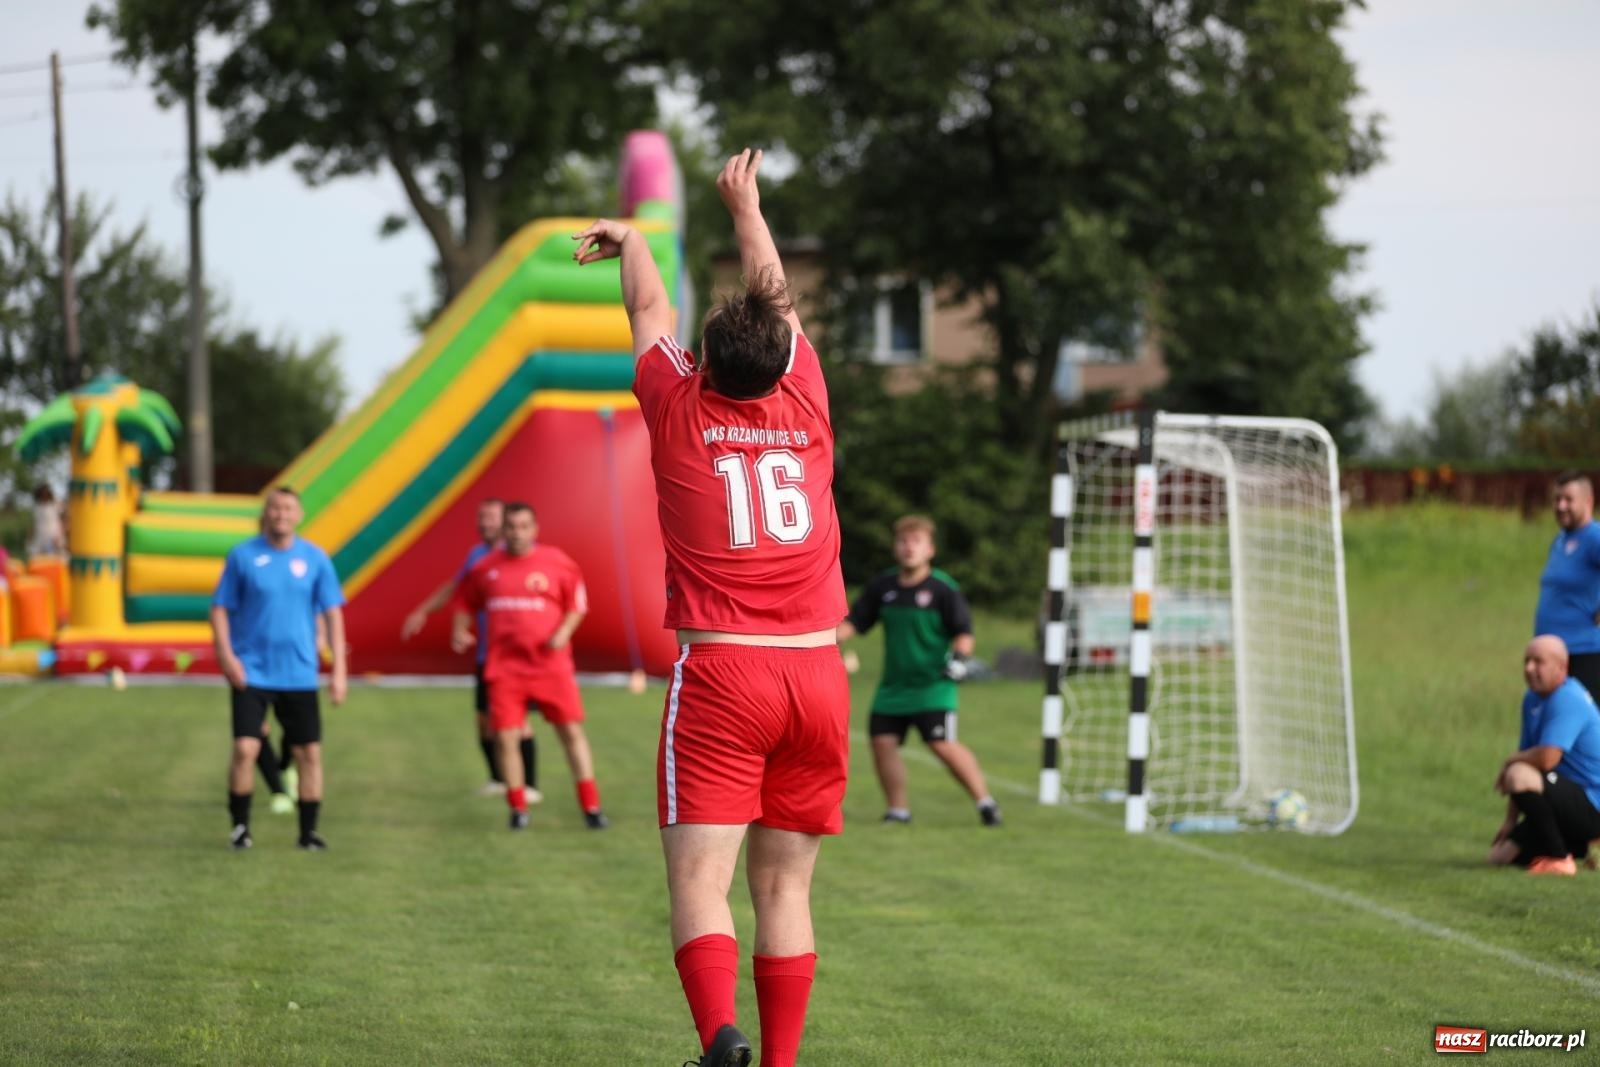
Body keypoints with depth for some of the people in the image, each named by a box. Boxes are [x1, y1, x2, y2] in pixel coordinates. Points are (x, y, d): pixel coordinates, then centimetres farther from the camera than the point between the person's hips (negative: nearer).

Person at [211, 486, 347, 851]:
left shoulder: (315, 559, 1)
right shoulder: (243, 556, -2)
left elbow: (333, 615, 4)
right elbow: (220, 609, 2)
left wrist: (338, 671, -2)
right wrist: (226, 656, -11)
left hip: (299, 674, 2)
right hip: (252, 671, -2)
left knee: (309, 753, 3)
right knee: (245, 749, -13)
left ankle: (308, 831, 15)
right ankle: (240, 826, 3)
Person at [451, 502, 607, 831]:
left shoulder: (557, 563, -1)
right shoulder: (486, 567, 5)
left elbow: (577, 602, 6)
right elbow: (465, 601, 20)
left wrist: (564, 632, -10)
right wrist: (460, 630, 4)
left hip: (551, 664, -1)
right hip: (505, 666, 1)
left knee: (572, 731, -2)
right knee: (506, 737, -3)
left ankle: (591, 806, 4)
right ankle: (518, 808, 12)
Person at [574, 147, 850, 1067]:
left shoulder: (682, 411, 1)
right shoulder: (803, 406, 8)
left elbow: (650, 312, 21)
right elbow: (780, 301, 25)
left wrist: (629, 242, 40)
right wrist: (745, 205, 40)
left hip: (719, 675, -3)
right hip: (817, 674, 3)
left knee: (701, 879, -10)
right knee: (785, 889, 7)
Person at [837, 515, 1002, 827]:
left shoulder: (943, 588, -8)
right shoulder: (882, 586, 5)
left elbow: (963, 631, -7)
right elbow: (854, 622, 12)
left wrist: (961, 656, -26)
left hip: (933, 683, -5)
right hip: (894, 684, 5)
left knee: (942, 744, -16)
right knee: (882, 741, -1)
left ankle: (985, 802, -5)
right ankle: (898, 809, 14)